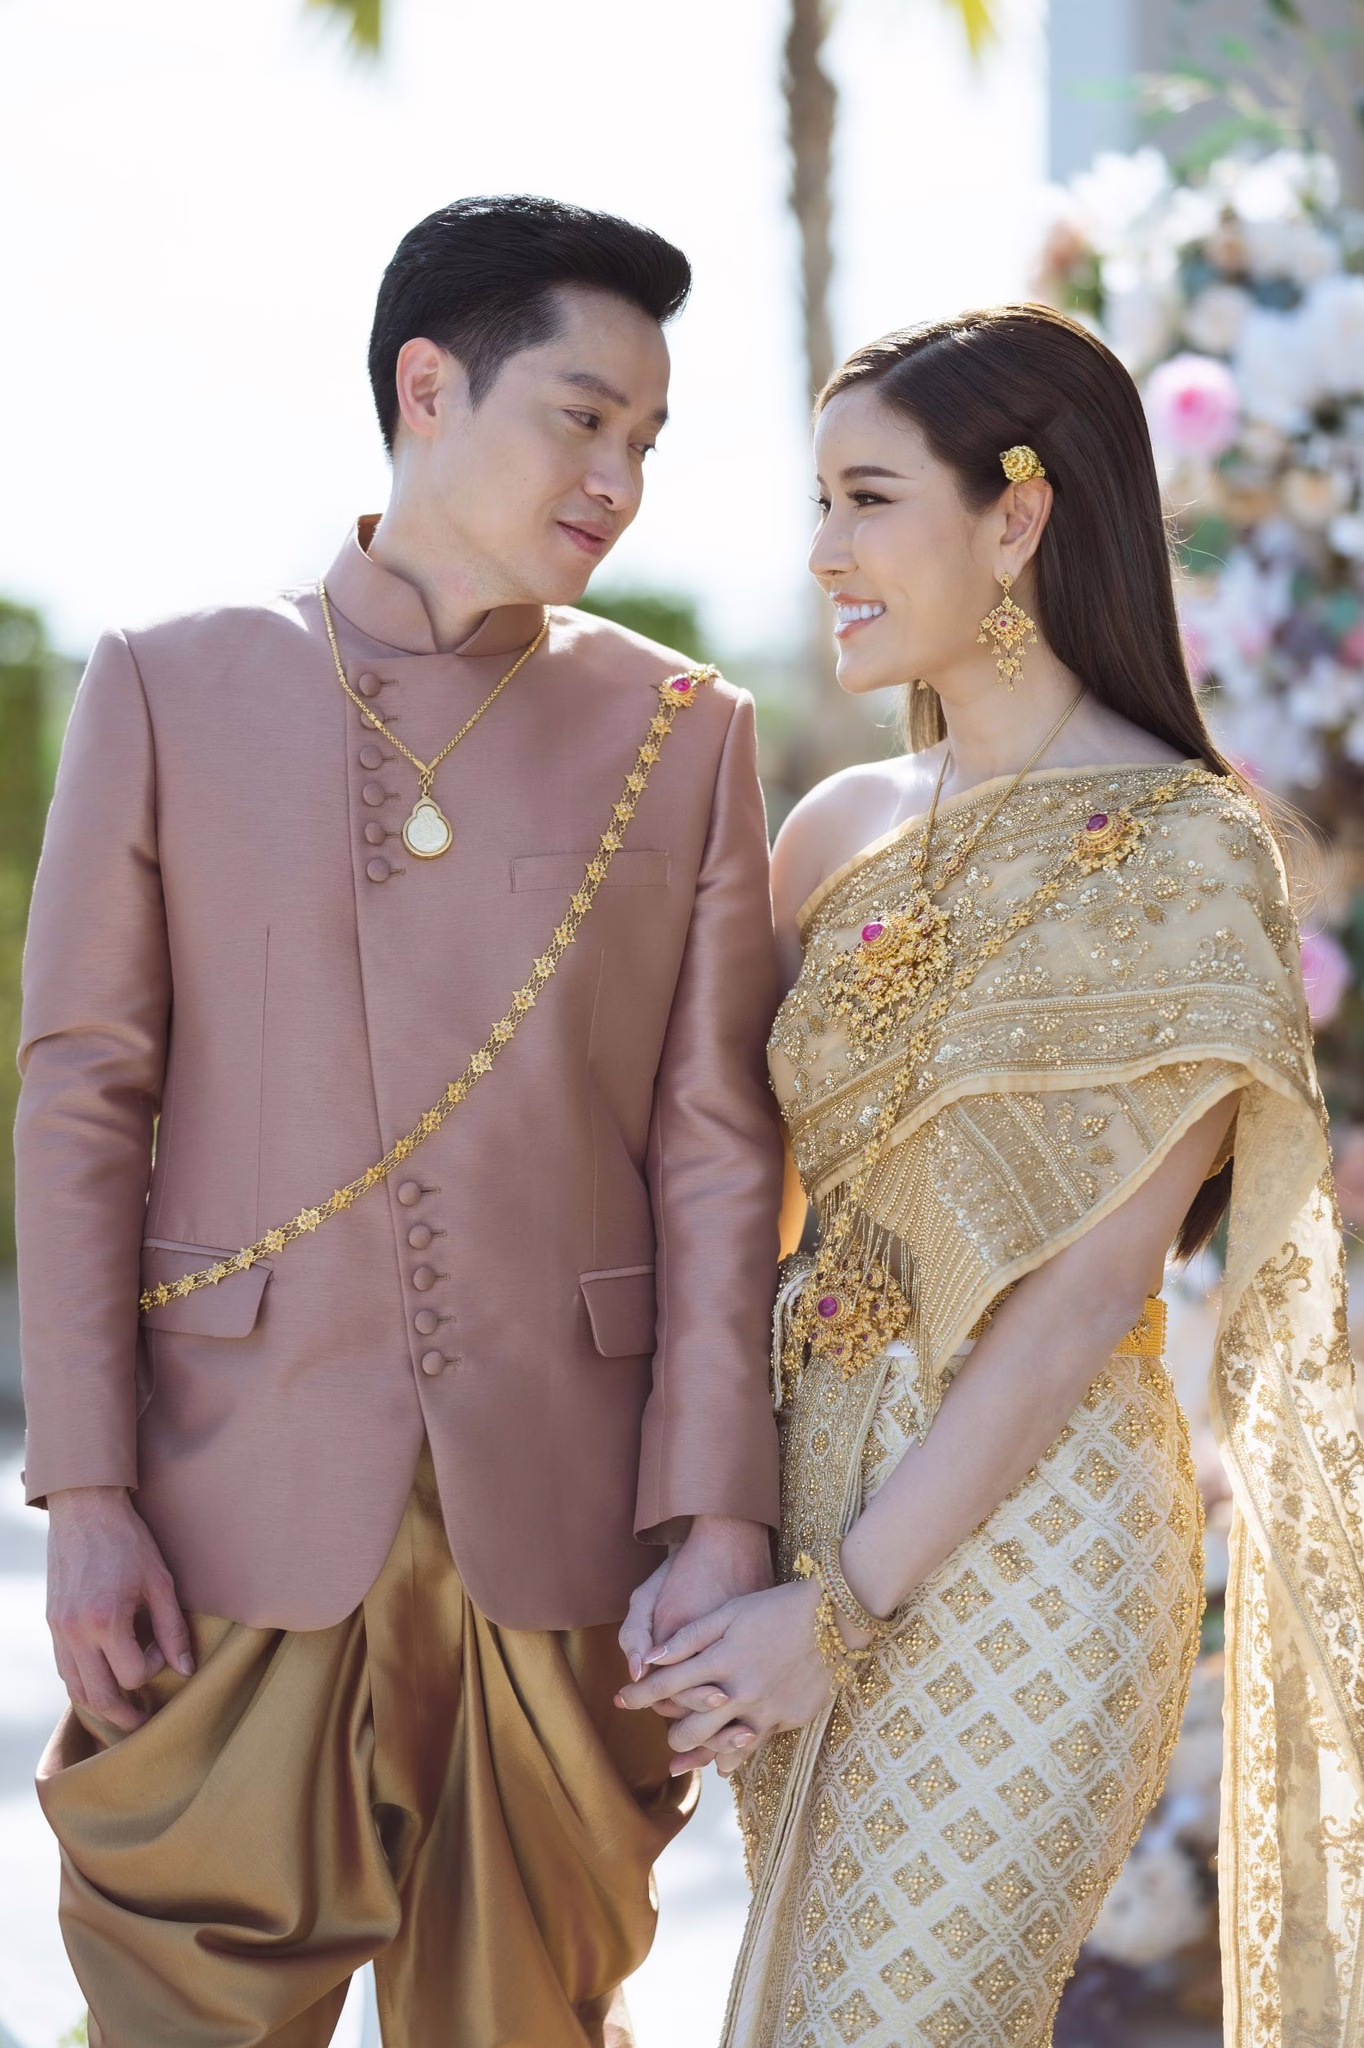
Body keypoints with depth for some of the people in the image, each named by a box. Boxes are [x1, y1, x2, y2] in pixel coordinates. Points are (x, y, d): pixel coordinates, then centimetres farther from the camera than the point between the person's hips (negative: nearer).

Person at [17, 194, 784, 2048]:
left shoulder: (685, 731, 7)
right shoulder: (172, 690, 4)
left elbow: (716, 1146, 3)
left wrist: (721, 1518, -4)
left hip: (565, 1531, 1)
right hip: (241, 1515, -1)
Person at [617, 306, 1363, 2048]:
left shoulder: (1182, 850, -12)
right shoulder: (840, 827, 7)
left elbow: (1089, 1289, -15)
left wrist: (849, 1600, -15)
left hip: (1024, 1535, -6)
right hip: (814, 1489, 6)